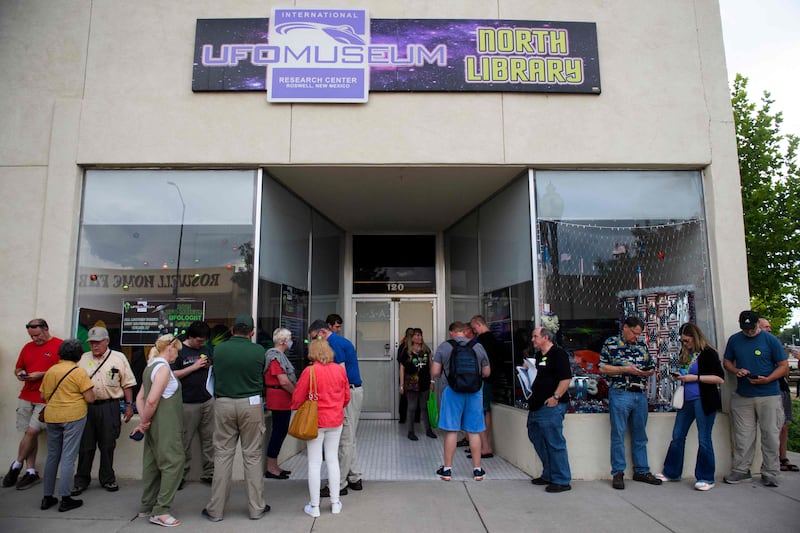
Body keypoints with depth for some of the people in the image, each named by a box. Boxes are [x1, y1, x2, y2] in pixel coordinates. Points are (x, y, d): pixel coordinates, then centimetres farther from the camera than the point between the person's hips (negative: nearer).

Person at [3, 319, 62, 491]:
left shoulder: (60, 346, -9)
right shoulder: (28, 347, 12)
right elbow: (17, 368, 22)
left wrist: (42, 374, -17)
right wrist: (20, 374, -1)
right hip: (26, 396, 6)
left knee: (32, 432, -6)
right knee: (29, 433, 8)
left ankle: (17, 465, 18)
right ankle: (31, 472, 18)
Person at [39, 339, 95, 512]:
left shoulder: (50, 370, 7)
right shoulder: (79, 372, -11)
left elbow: (43, 396, 14)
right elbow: (89, 398, -12)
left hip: (52, 416, 6)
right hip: (73, 416, -6)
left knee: (52, 456, 15)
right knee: (68, 457, 0)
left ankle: (47, 497, 22)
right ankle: (65, 499, 4)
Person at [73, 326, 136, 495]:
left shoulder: (119, 358, 1)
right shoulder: (83, 359, 8)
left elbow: (127, 384, 2)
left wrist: (129, 405, -2)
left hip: (109, 407, -2)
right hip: (86, 407, 2)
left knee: (108, 445, 8)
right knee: (85, 445, 8)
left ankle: (107, 478, 22)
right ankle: (81, 480, 21)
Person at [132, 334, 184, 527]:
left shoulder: (150, 367, 13)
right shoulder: (163, 367, -16)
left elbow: (140, 398, 15)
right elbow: (152, 400, -22)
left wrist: (143, 421, 9)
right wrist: (145, 421, -8)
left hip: (155, 426, 9)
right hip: (165, 426, -9)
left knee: (152, 465, 16)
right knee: (173, 464, -3)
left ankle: (146, 507, 26)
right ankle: (161, 511, 0)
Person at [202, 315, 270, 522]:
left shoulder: (219, 349, -4)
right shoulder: (258, 351, -7)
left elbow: (215, 377, 8)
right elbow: (262, 378, 5)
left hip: (223, 404, 1)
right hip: (251, 404, -1)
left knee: (222, 455, 10)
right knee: (253, 456, 7)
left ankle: (215, 509, 17)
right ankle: (256, 508, 15)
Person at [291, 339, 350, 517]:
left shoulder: (310, 371, -15)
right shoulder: (340, 370, -3)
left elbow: (297, 398, -8)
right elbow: (347, 397, 6)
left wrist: (296, 407, 14)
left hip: (316, 421, -3)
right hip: (336, 420, 4)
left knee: (314, 463, 6)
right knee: (333, 460, 15)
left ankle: (314, 506, 14)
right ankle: (335, 503, 22)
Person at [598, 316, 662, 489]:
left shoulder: (641, 345, 15)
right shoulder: (611, 343, -1)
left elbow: (651, 367, 21)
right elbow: (602, 368, -6)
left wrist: (648, 372, -3)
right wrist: (626, 369, -14)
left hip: (641, 395, 6)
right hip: (620, 394, -5)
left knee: (640, 436, 13)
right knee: (618, 435, -1)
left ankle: (642, 471, 23)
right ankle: (618, 473, 6)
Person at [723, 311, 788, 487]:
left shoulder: (770, 340, -2)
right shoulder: (734, 340, 6)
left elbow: (784, 366, -2)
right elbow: (726, 362, 15)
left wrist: (767, 379, -17)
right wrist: (736, 371, -6)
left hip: (769, 395, -2)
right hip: (742, 396, 2)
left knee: (770, 435, 4)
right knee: (742, 436, 5)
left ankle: (770, 474, 16)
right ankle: (740, 470, 15)